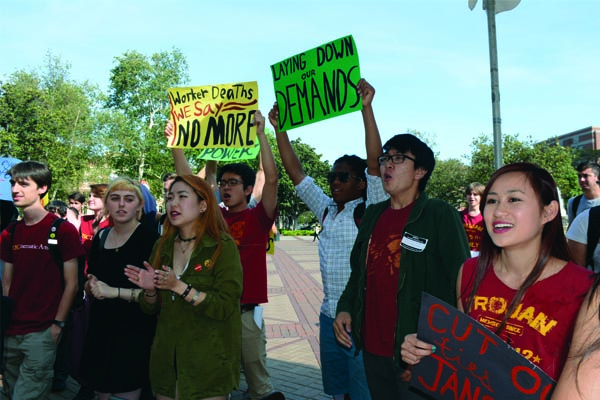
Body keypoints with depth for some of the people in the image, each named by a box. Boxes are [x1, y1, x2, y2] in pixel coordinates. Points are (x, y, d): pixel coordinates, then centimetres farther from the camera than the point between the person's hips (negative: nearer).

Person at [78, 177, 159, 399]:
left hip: (134, 335, -6)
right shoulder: (100, 237, 6)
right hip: (100, 331, 6)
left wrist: (114, 291, -21)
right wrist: (92, 285, -6)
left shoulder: (150, 238, -14)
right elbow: (88, 289, 16)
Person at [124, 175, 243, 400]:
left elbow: (224, 307, -19)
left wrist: (179, 286, -23)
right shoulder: (162, 246, 4)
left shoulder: (223, 246, -12)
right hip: (166, 359, 5)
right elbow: (151, 309, 8)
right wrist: (150, 290, -12)